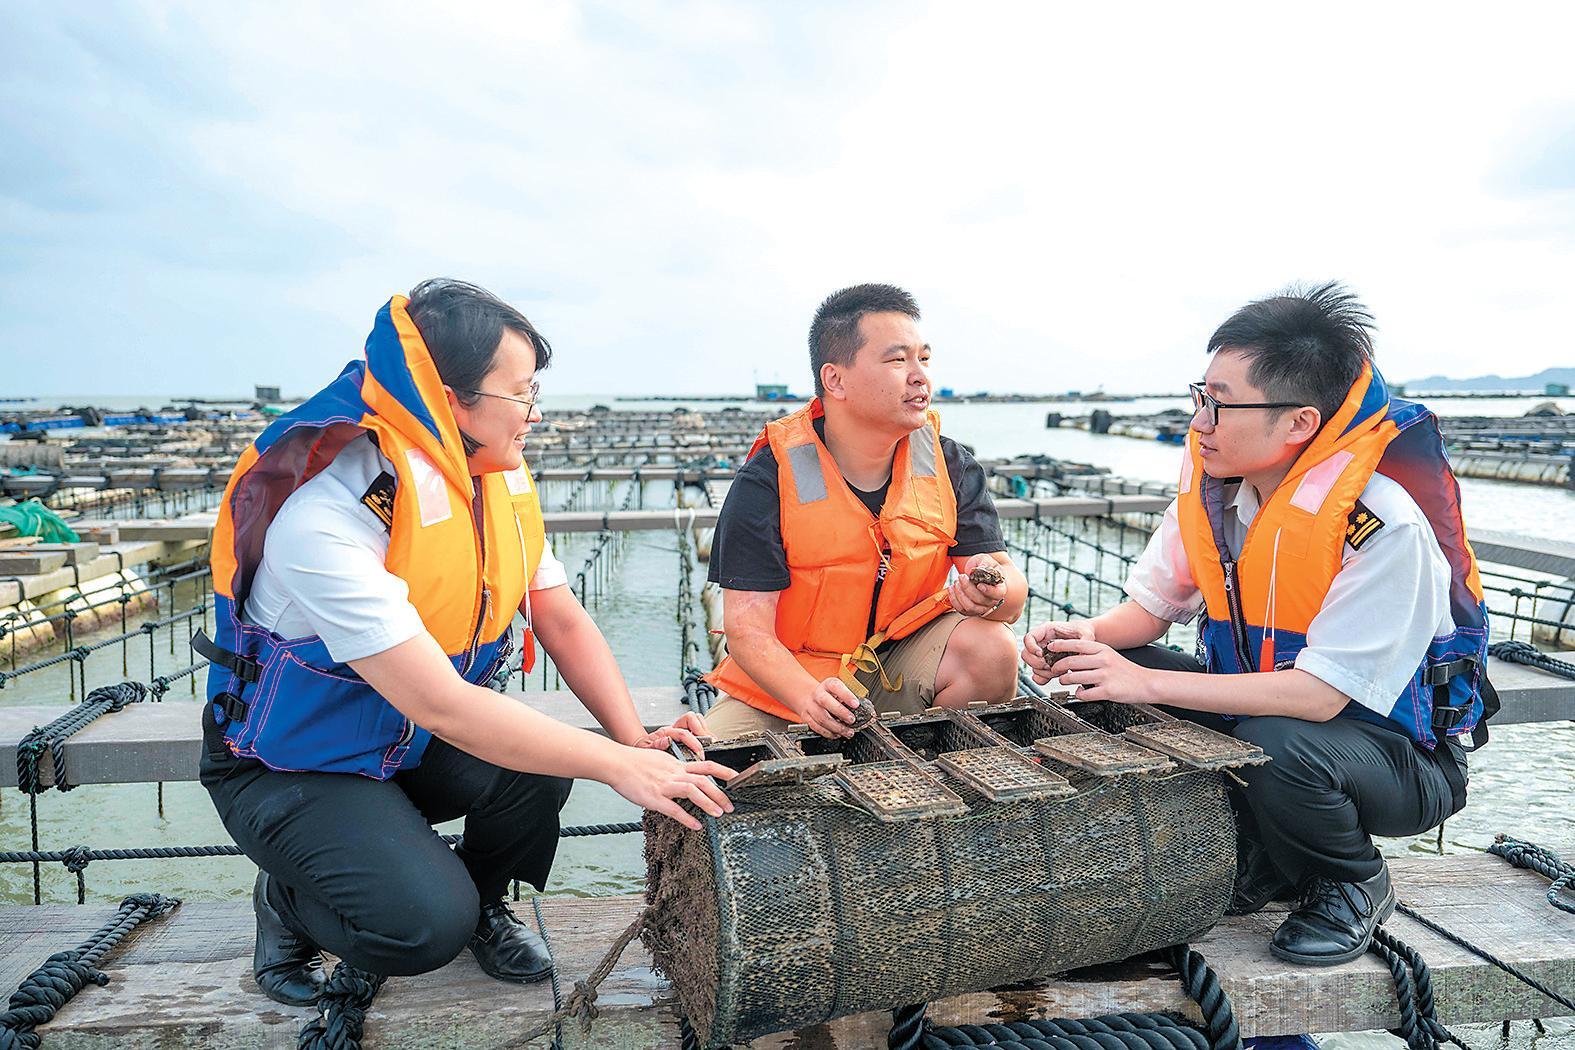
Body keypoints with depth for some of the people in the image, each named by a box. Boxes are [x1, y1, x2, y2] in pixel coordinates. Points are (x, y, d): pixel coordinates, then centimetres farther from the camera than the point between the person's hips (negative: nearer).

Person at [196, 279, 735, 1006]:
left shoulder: (499, 481, -8)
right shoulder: (326, 517, -32)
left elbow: (561, 620, -3)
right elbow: (440, 703, -36)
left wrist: (635, 738, -18)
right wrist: (620, 765, -34)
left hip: (413, 746, 6)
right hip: (292, 768, -6)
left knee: (537, 770, -22)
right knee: (425, 926, -25)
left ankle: (482, 901, 11)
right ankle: (290, 902, 9)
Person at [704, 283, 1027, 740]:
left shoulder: (950, 464, -4)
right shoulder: (768, 479, -15)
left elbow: (1012, 585, -6)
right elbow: (747, 627, -18)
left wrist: (991, 593, -32)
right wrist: (809, 697, -37)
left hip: (902, 659, 3)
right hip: (785, 681, -3)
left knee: (990, 648, -24)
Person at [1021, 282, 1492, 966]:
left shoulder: (1385, 523, -28)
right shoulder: (1213, 478, -8)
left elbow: (1319, 694, -31)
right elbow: (1152, 604, 2)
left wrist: (1145, 681, -33)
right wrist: (1091, 637, -20)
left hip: (1401, 751, -6)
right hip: (1262, 705, 6)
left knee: (1276, 747, -38)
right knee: (1108, 681, -13)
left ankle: (1353, 885, 0)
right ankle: (1258, 861, 7)